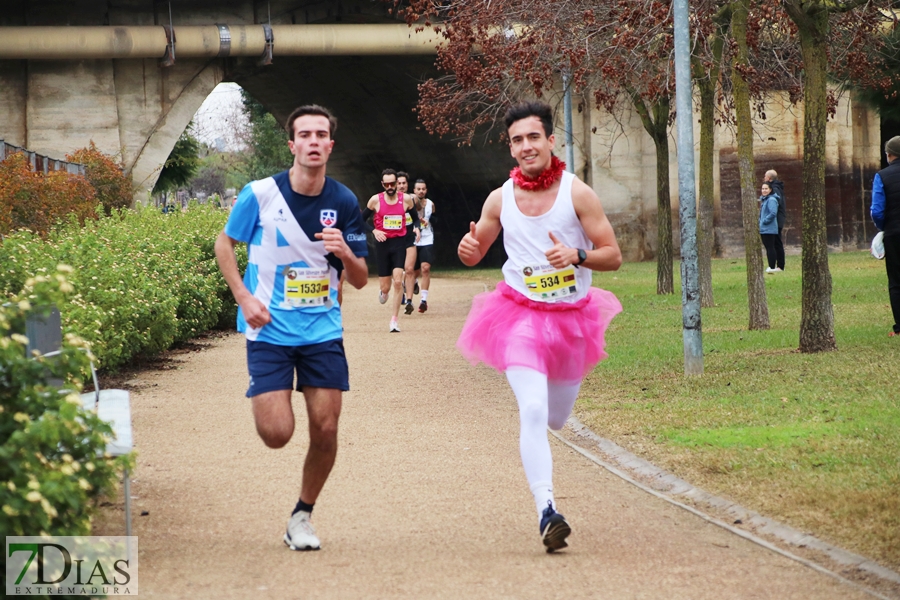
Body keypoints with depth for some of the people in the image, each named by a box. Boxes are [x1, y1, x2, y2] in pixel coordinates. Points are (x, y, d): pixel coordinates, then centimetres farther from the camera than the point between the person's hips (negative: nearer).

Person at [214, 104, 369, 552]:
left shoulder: (343, 202, -3)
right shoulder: (260, 194, -9)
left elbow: (360, 280, 2)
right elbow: (225, 244, 6)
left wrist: (345, 252, -20)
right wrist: (244, 298, -5)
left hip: (323, 331, 2)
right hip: (269, 330, -2)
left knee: (325, 430, -4)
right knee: (277, 433, -10)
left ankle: (302, 517, 17)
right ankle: (261, 395, 28)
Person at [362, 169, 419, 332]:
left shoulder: (406, 199, -1)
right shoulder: (375, 200, -3)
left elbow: (415, 218, 13)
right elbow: (362, 219, 7)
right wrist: (374, 230, -9)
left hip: (399, 243, 0)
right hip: (382, 243, 0)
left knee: (397, 282, -15)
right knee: (385, 287, 3)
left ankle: (394, 320, -7)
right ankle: (382, 290, 43)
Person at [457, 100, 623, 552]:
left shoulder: (577, 193, -8)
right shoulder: (500, 199, -2)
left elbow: (613, 256, -7)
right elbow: (474, 254, 11)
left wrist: (577, 255, -27)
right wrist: (468, 248, -13)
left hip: (572, 317, 1)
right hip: (521, 315, -1)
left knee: (556, 418, 16)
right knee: (533, 411, -21)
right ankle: (546, 510, -24)